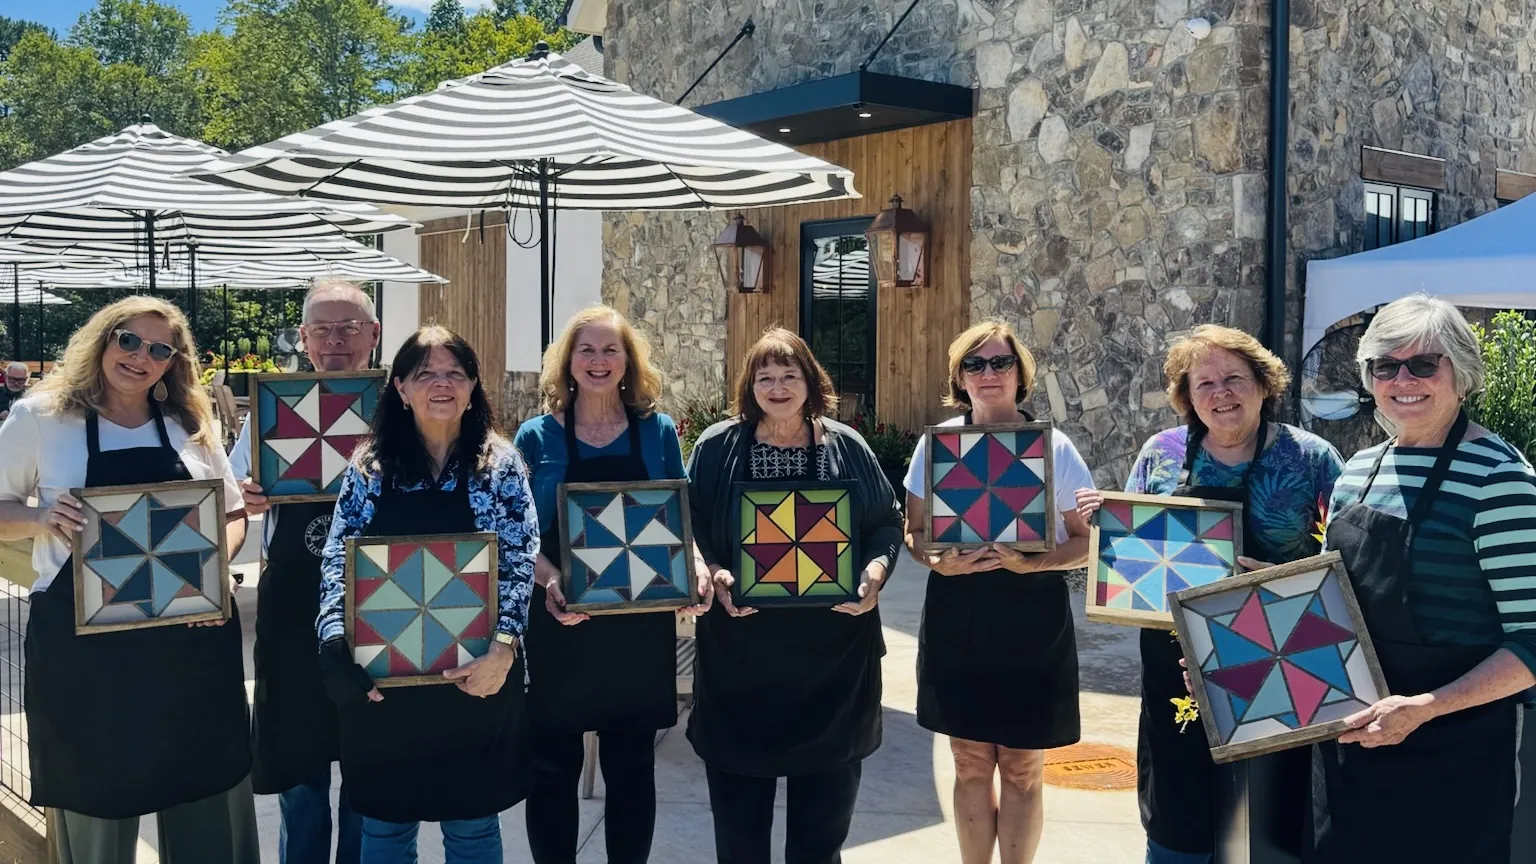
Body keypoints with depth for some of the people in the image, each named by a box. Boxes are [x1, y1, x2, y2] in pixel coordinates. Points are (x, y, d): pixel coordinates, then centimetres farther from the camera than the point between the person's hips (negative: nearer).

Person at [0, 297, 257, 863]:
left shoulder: (191, 426, 8)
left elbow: (233, 515, 13)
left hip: (192, 632, 2)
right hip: (81, 639, -2)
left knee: (207, 815, 9)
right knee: (94, 800, 8)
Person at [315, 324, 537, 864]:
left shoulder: (500, 464, 0)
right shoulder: (369, 464, 3)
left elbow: (520, 561, -5)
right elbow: (338, 559, 1)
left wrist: (502, 648, -17)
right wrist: (341, 645, -14)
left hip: (476, 675, -1)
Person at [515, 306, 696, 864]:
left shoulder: (658, 432, 3)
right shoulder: (537, 437, 0)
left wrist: (693, 570, -12)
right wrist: (550, 581, -19)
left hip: (641, 624, 1)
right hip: (559, 622, -1)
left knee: (631, 764, 11)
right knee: (554, 765, 7)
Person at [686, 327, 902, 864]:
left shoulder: (847, 447, 4)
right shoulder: (717, 447, 1)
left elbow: (887, 522, 8)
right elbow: (689, 528, 2)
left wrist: (874, 574, -10)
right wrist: (714, 575, -16)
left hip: (832, 645, 1)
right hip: (741, 645, 0)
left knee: (825, 800, 11)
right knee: (738, 799, 9)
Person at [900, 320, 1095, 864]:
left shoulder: (1053, 447, -3)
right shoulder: (936, 442, 2)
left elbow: (1087, 542, -1)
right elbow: (915, 531, 8)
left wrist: (1033, 562, -19)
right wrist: (938, 561, -14)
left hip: (1032, 621, -1)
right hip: (957, 620, 2)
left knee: (1022, 769, 7)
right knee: (971, 765, 11)